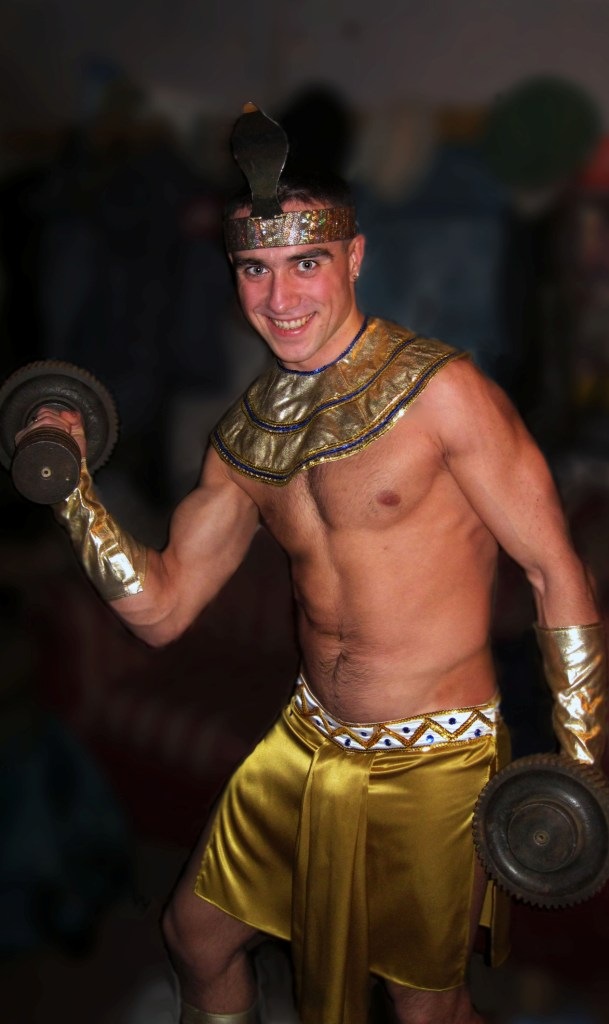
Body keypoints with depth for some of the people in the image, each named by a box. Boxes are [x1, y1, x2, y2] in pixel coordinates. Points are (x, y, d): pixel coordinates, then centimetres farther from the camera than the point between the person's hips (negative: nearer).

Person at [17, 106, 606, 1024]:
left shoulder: (439, 390, -15)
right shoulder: (246, 435, 3)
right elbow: (161, 610, 5)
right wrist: (72, 489, -5)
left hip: (433, 760, -5)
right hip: (307, 741, 6)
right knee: (196, 933, 18)